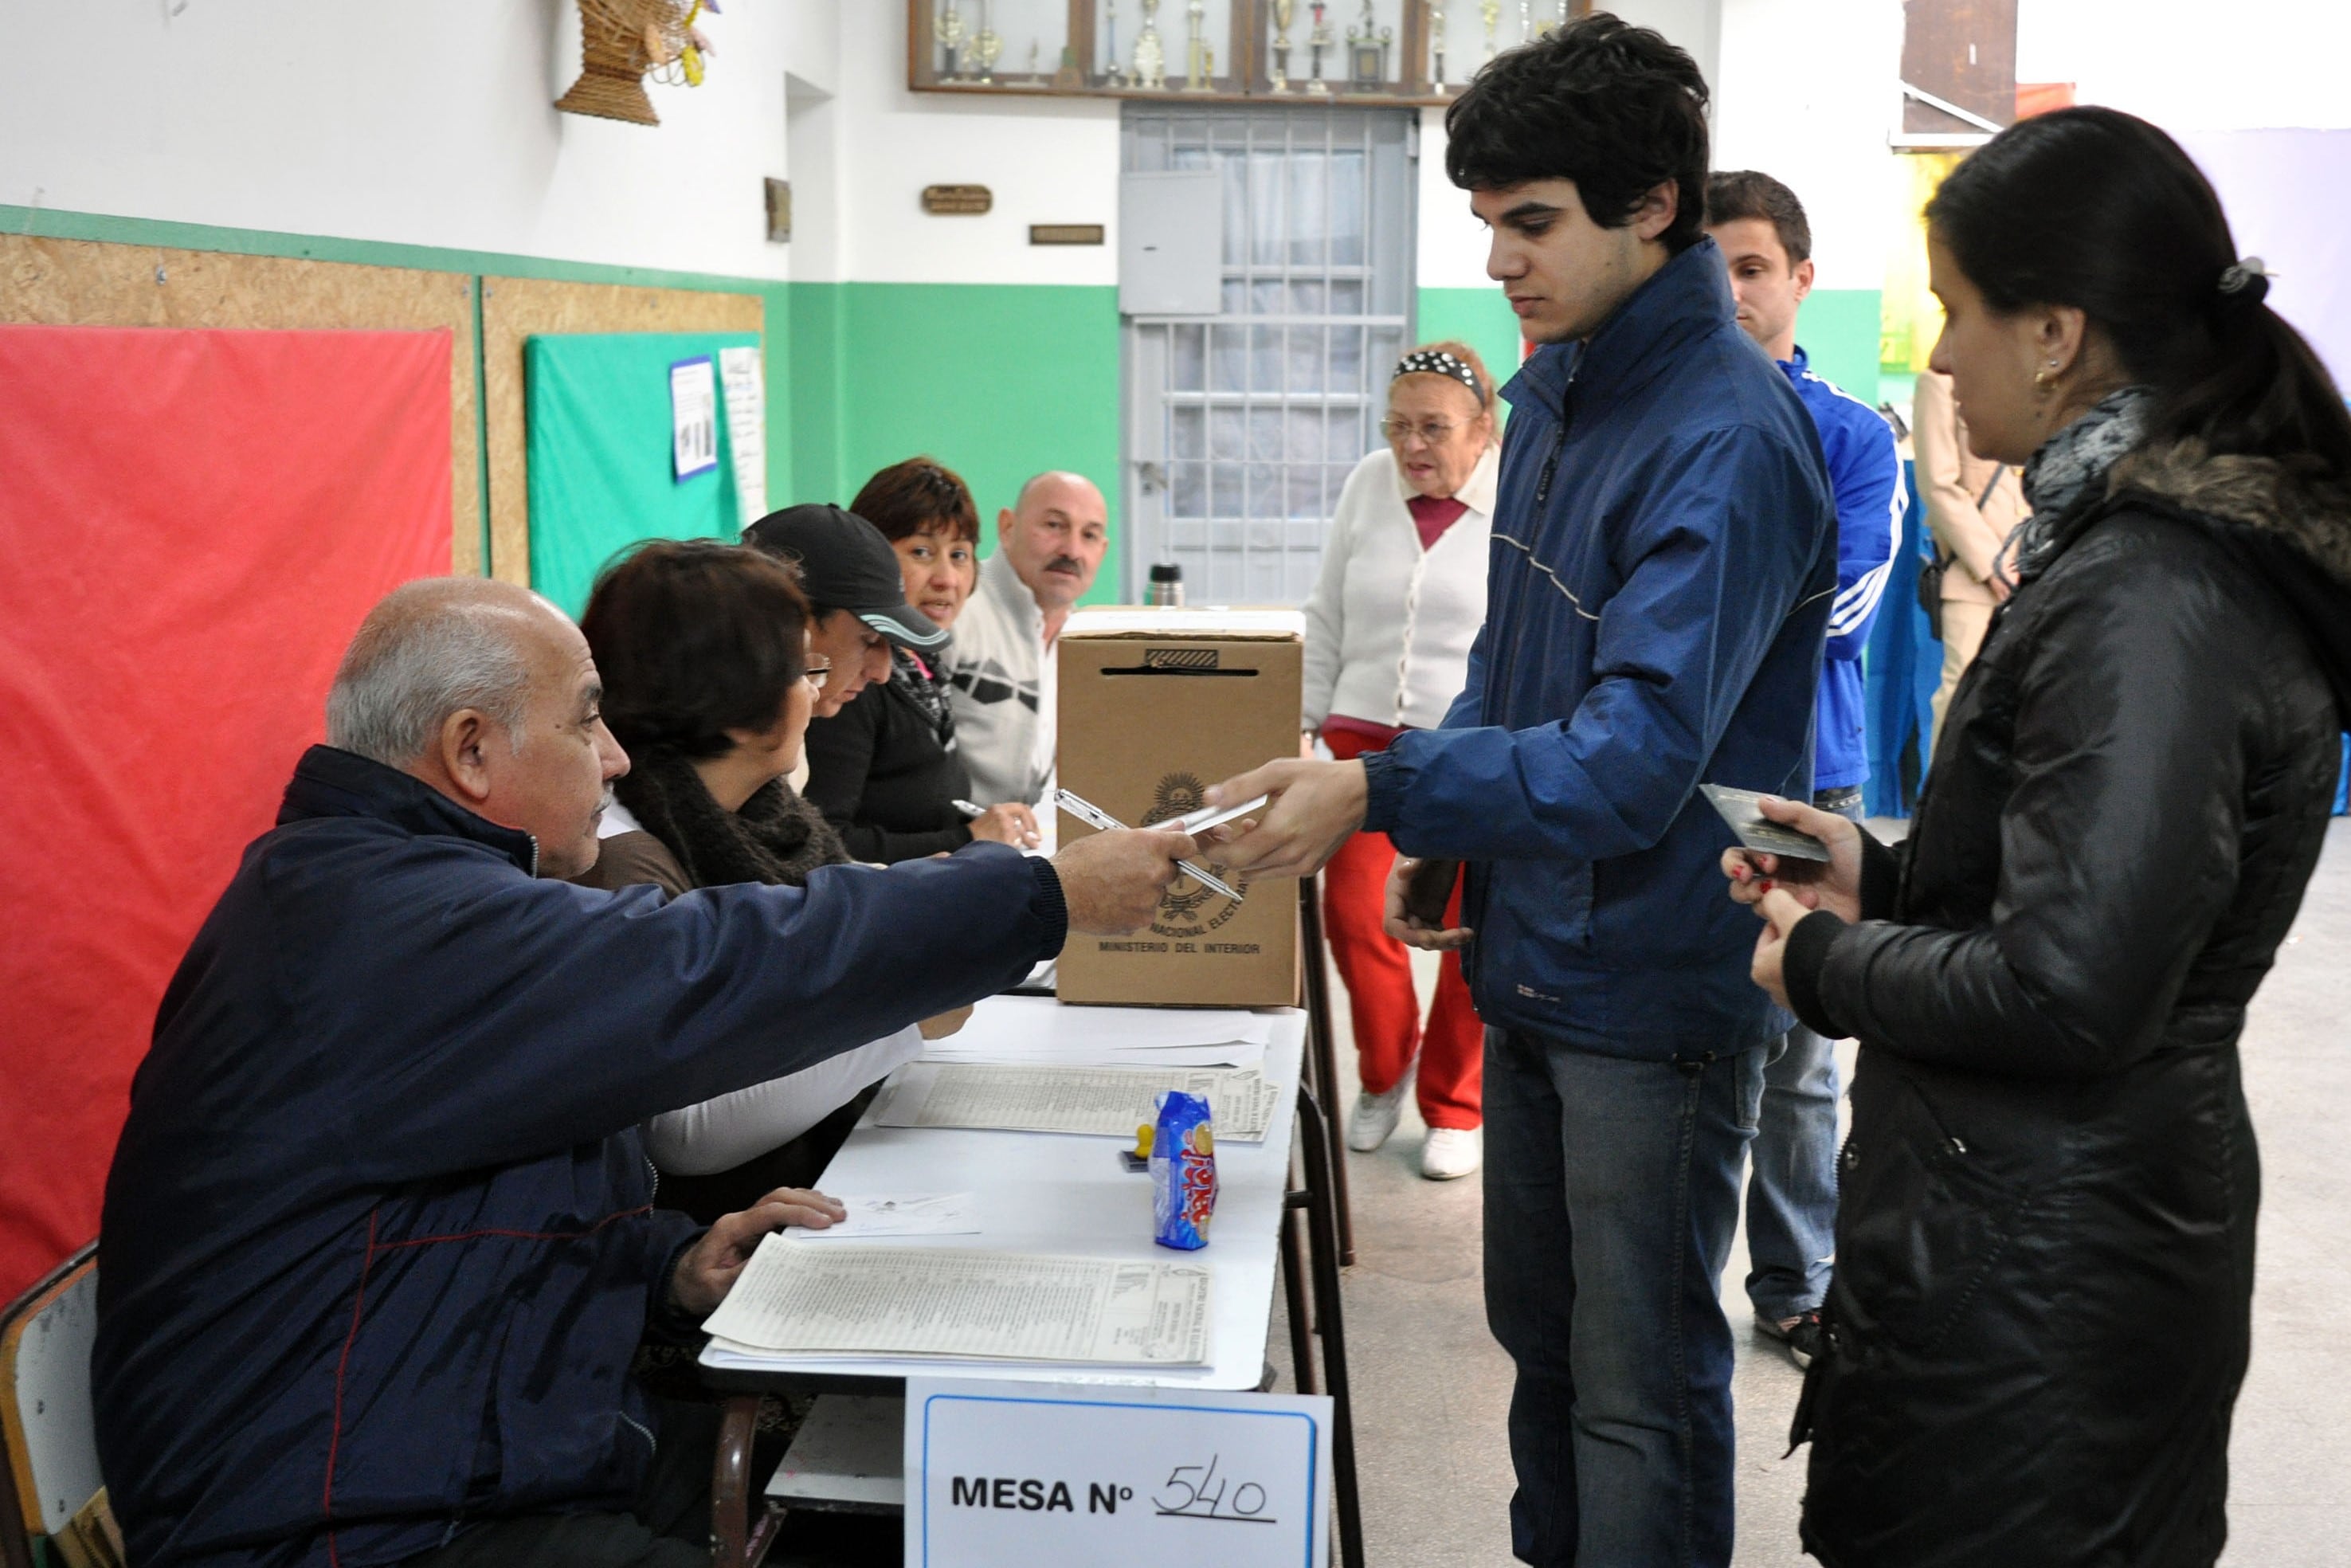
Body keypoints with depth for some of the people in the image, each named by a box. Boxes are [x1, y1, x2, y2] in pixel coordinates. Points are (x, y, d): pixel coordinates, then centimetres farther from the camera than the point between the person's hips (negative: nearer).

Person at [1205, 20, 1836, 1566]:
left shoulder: (1729, 439, -23)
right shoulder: (1556, 386, 6)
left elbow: (1641, 749, -30)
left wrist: (1385, 790, -35)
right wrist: (1442, 839, 7)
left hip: (1658, 987, -9)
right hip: (1533, 958, 9)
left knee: (1641, 1383, 6)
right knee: (1537, 1324, 23)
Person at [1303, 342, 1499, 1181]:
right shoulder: (1370, 484, 6)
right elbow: (1326, 619, 14)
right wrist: (1306, 721, 11)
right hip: (1368, 735, 3)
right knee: (1352, 914, -4)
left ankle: (1453, 1109, 24)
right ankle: (1386, 1067, 25)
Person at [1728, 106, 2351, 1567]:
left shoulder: (2149, 604, -23)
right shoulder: (2178, 546, 9)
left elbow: (2064, 995, -27)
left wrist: (1826, 966, -11)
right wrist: (1885, 874, 10)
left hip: (2036, 1269, -9)